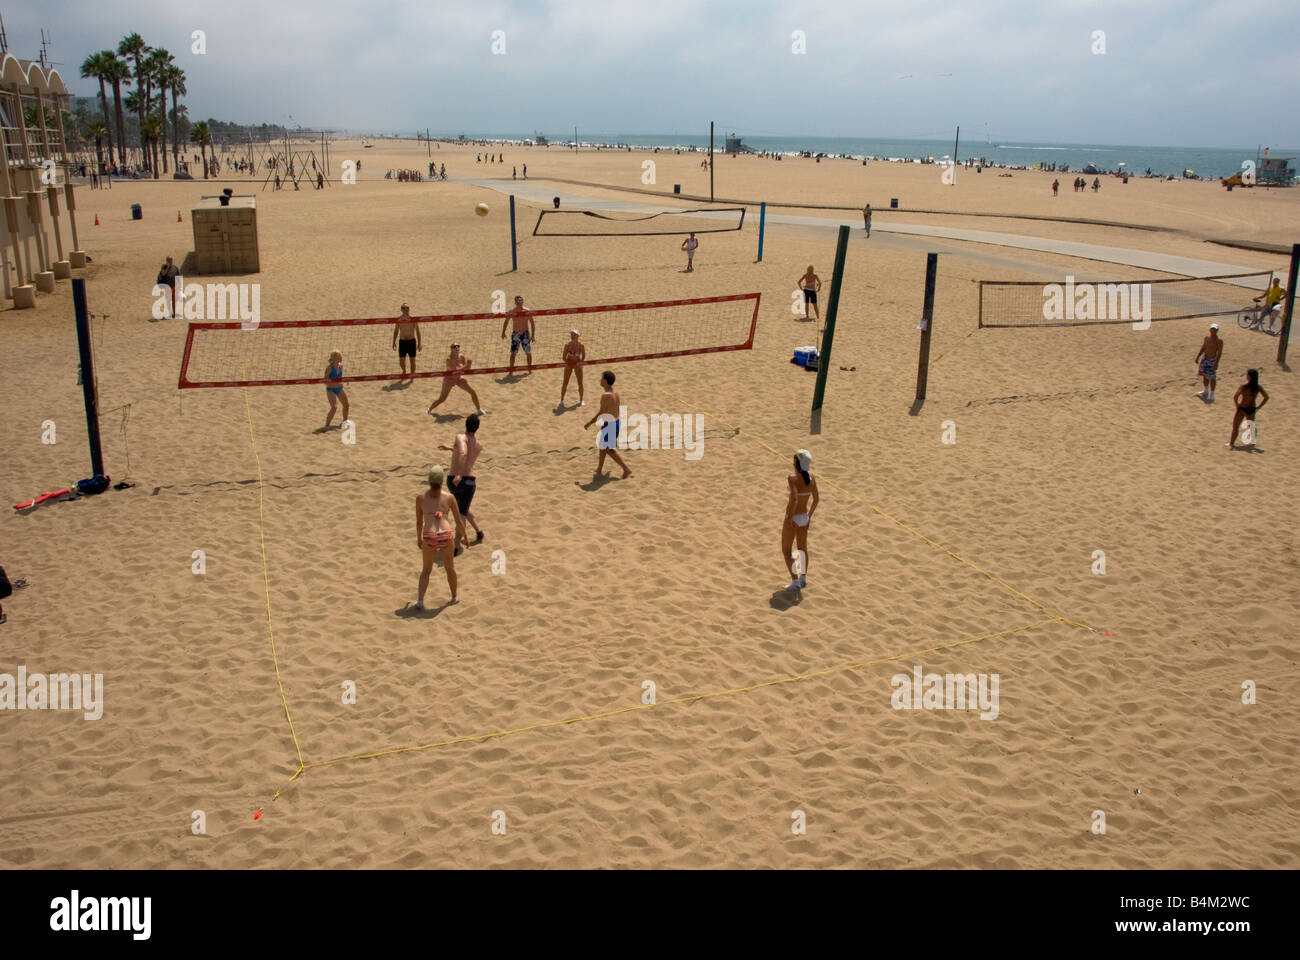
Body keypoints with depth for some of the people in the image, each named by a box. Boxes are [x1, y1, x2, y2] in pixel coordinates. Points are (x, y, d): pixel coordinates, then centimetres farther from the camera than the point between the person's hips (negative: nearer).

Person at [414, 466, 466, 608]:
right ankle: (454, 597, 39)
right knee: (450, 567, 25)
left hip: (429, 538, 0)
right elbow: (459, 521, 9)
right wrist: (464, 536, 24)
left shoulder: (420, 496, 5)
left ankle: (420, 601, 6)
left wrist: (419, 538, 26)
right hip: (446, 536, 0)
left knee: (426, 570, 21)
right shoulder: (449, 497, 4)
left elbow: (419, 522, 10)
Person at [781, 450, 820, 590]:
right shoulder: (812, 477, -3)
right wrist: (809, 515, 16)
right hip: (804, 517, 6)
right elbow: (816, 498, 4)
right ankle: (803, 579, 30)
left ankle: (795, 581, 6)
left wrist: (789, 519, -22)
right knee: (802, 548, 22)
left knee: (786, 551, 9)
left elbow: (794, 499, -32)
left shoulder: (792, 478, -23)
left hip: (793, 518, -6)